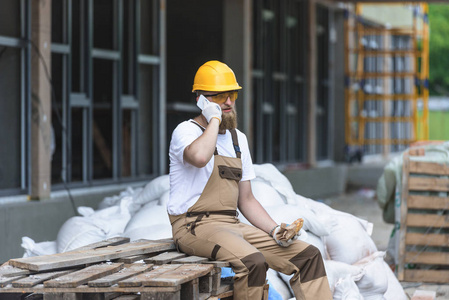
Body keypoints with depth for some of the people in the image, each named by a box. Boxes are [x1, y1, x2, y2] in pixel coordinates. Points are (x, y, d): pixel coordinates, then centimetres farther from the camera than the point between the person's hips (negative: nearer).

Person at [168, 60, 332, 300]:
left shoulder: (238, 139, 18)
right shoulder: (186, 131, -5)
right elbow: (199, 157, -33)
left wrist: (275, 230, 3)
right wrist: (214, 118, -16)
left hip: (232, 225, 8)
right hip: (195, 226, -8)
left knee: (309, 256, -4)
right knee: (252, 261, -35)